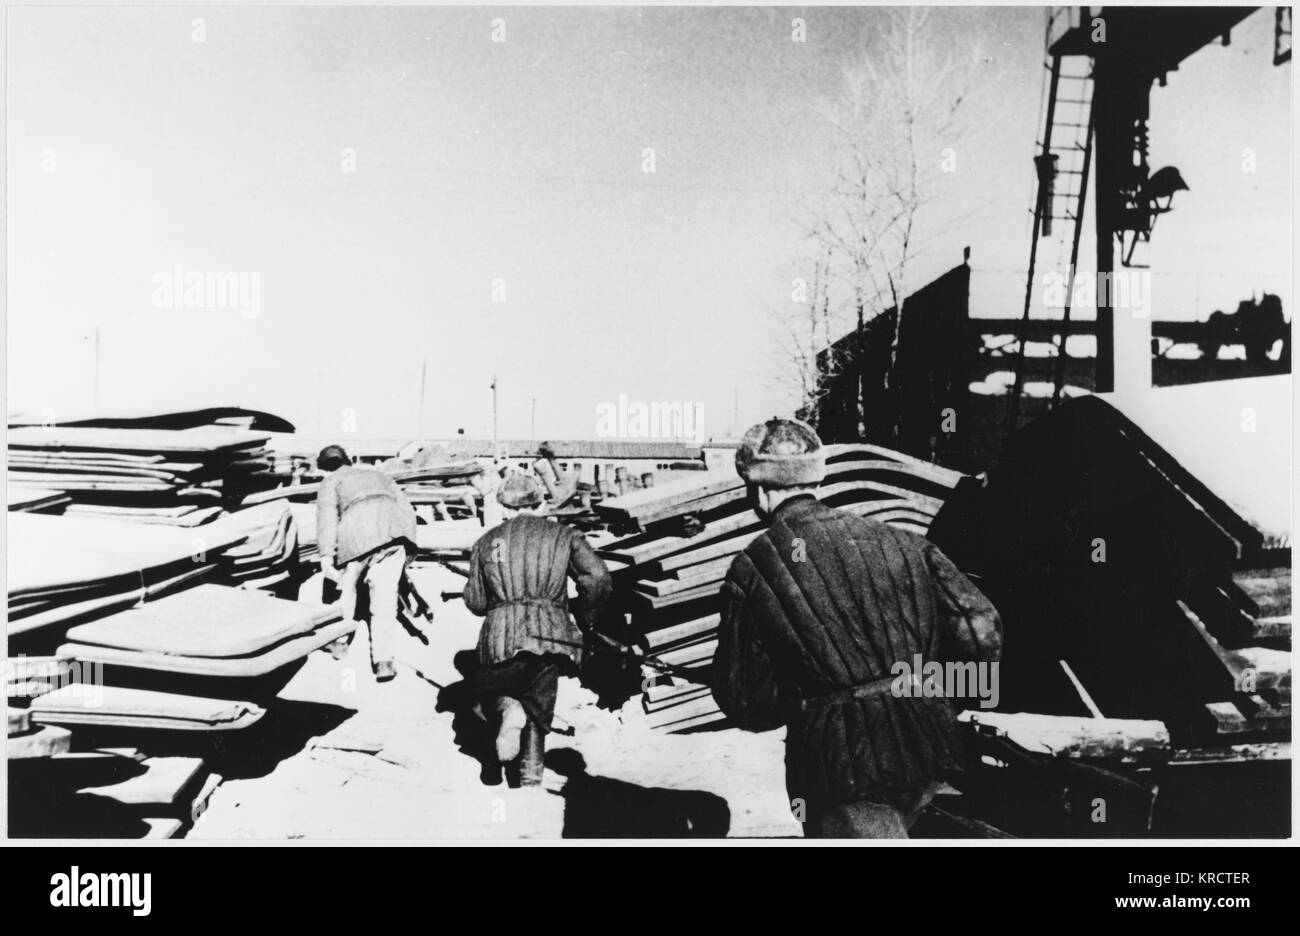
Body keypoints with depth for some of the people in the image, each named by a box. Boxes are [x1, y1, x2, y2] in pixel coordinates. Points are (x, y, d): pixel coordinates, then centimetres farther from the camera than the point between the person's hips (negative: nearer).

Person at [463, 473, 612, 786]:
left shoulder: (487, 541, 14)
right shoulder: (563, 535, 11)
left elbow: (474, 601, 12)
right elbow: (598, 579, -3)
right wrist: (584, 619, 14)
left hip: (501, 634, 0)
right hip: (551, 635, 1)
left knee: (489, 694, 21)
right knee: (538, 710, 16)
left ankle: (508, 709, -11)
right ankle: (530, 778, 4)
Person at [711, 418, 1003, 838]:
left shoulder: (752, 570, -6)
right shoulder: (895, 541, 3)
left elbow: (742, 698, -3)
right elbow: (981, 630, -1)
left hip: (840, 764, -5)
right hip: (925, 747, 5)